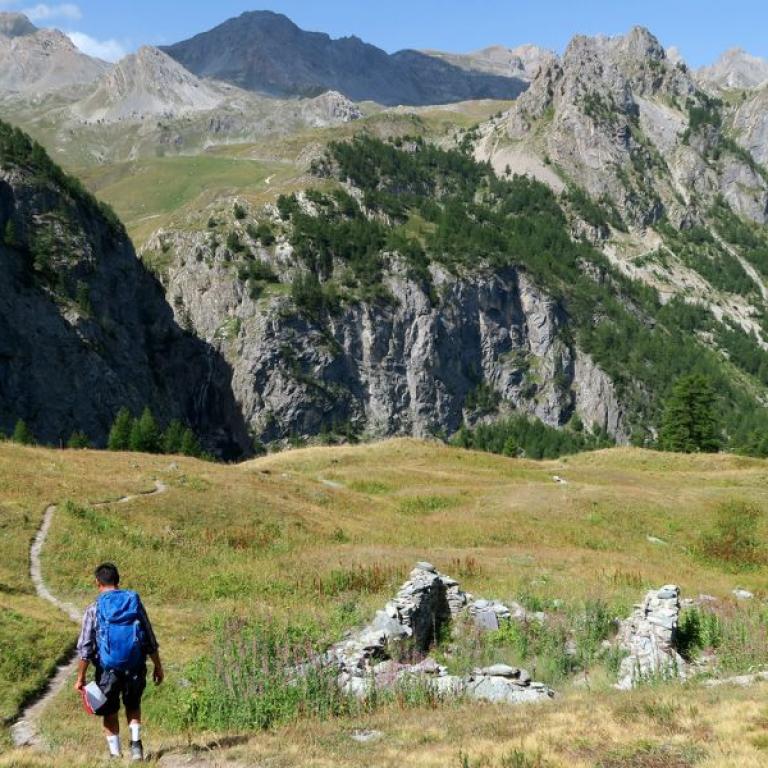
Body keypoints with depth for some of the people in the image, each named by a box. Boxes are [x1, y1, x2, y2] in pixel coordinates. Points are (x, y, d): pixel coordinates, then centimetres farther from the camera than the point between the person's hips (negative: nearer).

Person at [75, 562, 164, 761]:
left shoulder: (94, 608, -5)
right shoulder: (135, 601, 3)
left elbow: (85, 647, -7)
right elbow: (151, 640, 6)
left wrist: (81, 677, -1)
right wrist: (158, 666, 15)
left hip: (108, 668, -2)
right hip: (135, 667, 2)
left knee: (110, 713, 13)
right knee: (133, 706, 22)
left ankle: (115, 754, 12)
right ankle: (135, 742, 4)